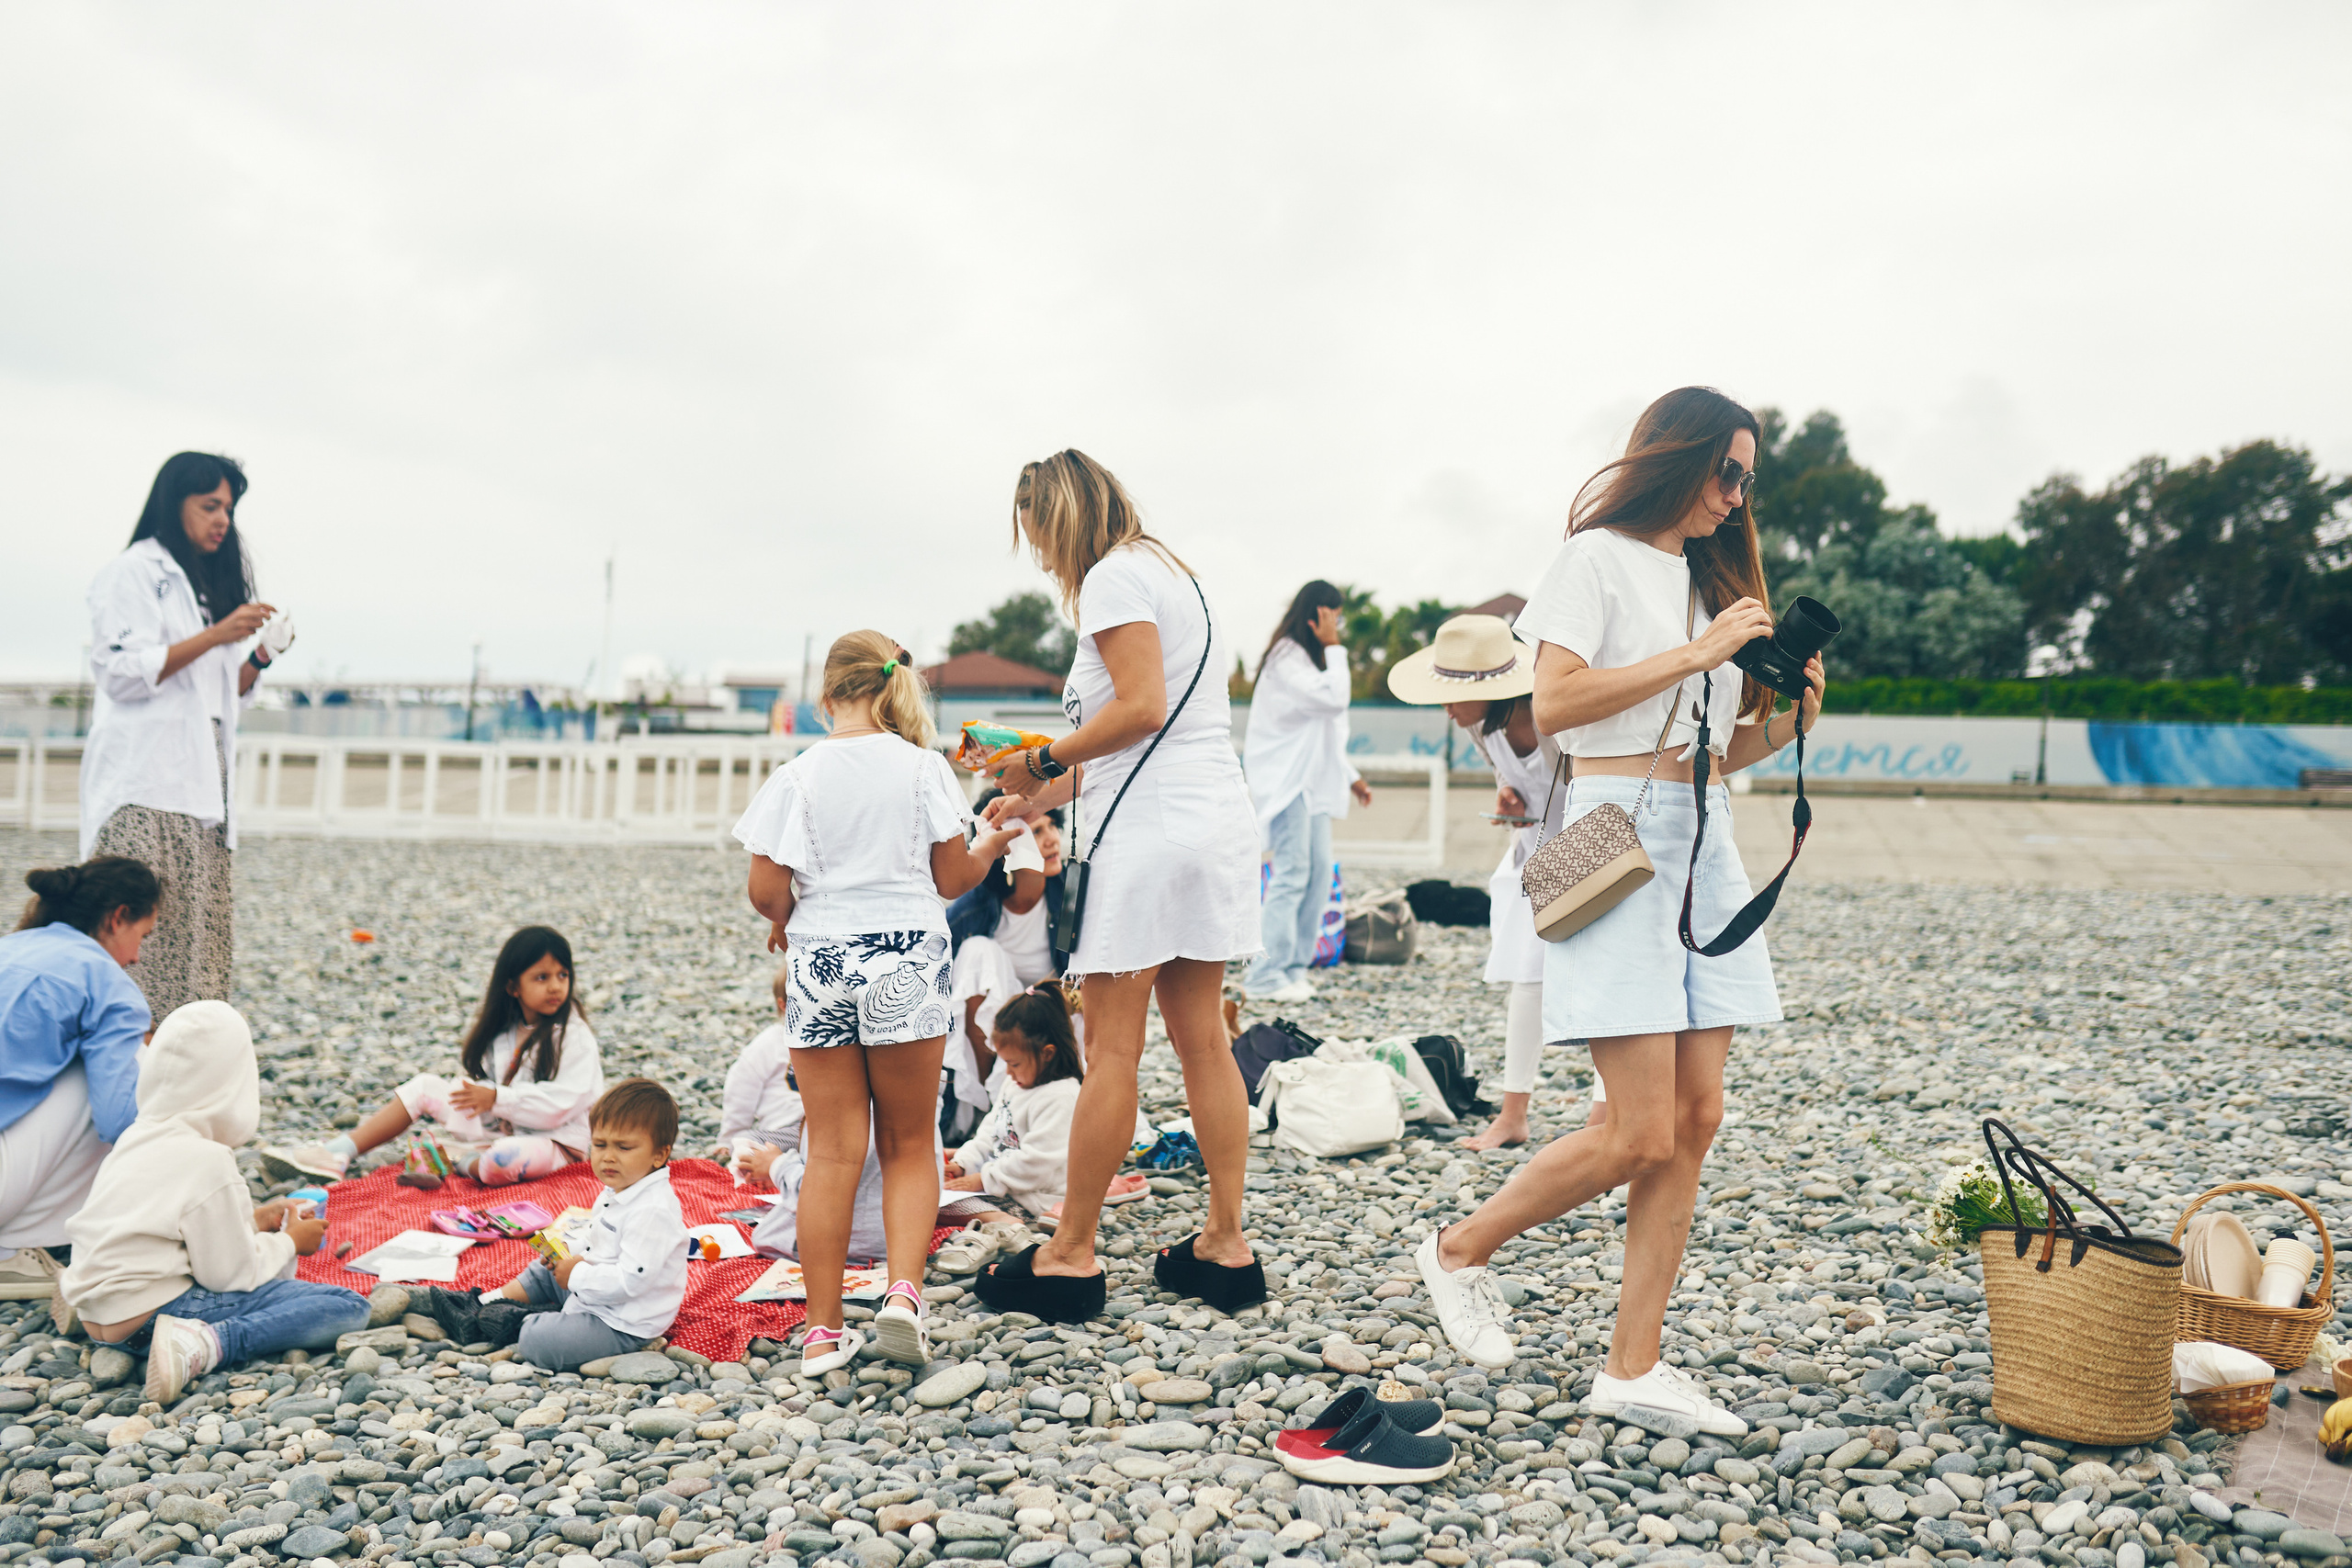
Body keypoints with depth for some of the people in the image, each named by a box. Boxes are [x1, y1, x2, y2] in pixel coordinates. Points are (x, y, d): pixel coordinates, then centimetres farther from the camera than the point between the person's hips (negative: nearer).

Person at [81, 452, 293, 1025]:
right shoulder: (131, 572, 1)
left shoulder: (215, 584, 22)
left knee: (199, 931, 0)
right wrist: (215, 637, -15)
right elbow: (122, 672, -10)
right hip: (144, 787, -7)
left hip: (203, 783, 7)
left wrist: (260, 656, 3)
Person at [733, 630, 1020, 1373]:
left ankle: (823, 1330, 10)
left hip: (819, 965, 1)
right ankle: (903, 1293, -4)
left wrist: (785, 922, 17)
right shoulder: (922, 766, -3)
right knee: (910, 1146, 13)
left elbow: (767, 891, -4)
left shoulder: (797, 775, -3)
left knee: (833, 1152, 7)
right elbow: (951, 878, 0)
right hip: (907, 963, 0)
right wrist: (995, 843, 20)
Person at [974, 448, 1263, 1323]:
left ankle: (1071, 1257, 6)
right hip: (1214, 818, 9)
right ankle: (1226, 1245, 15)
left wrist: (1045, 760, -7)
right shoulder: (1171, 572, 23)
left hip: (1151, 828, -9)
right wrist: (1046, 796, 23)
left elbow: (1141, 708, -18)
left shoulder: (1113, 577, -6)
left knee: (1110, 1049, -3)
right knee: (1201, 1040, 10)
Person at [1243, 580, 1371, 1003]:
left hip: (1314, 781, 10)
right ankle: (1265, 977, -11)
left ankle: (1296, 968, 12)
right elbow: (1334, 699, -23)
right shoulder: (1287, 657, -11)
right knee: (1291, 874, -13)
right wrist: (1333, 647, -13)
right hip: (1285, 778, -10)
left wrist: (1351, 777, 23)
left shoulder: (1311, 657, 21)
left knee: (1320, 873, 6)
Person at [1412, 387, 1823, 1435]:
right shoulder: (1600, 556, -1)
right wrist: (1696, 655, -13)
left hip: (1704, 841, 8)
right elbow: (1553, 701, -15)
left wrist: (1788, 717, 3)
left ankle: (1633, 1368, 11)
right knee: (1641, 1135, -11)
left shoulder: (1710, 577, 22)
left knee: (1696, 1120, 2)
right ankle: (1459, 1251, 11)